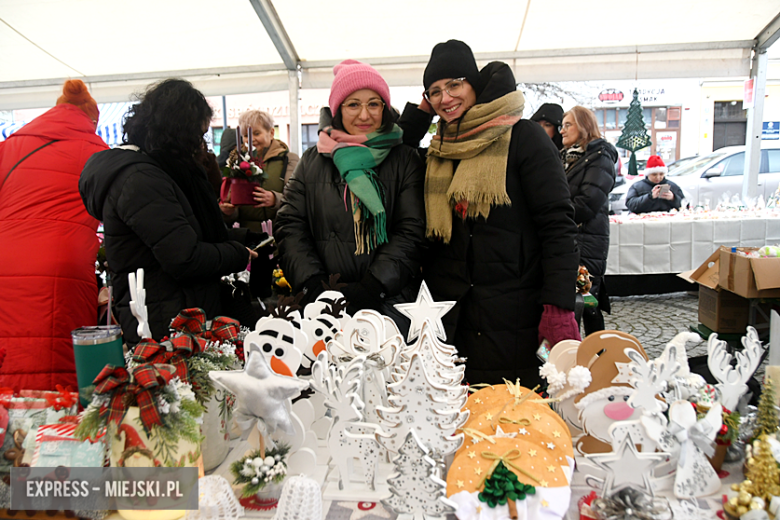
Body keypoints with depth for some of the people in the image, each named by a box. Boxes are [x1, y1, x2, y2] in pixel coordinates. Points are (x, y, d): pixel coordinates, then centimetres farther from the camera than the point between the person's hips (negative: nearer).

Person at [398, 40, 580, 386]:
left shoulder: (522, 136, -4)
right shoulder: (438, 150, 13)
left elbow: (557, 223, -9)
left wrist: (559, 308, -17)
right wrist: (419, 111, 12)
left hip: (514, 315, -4)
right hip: (450, 314, 5)